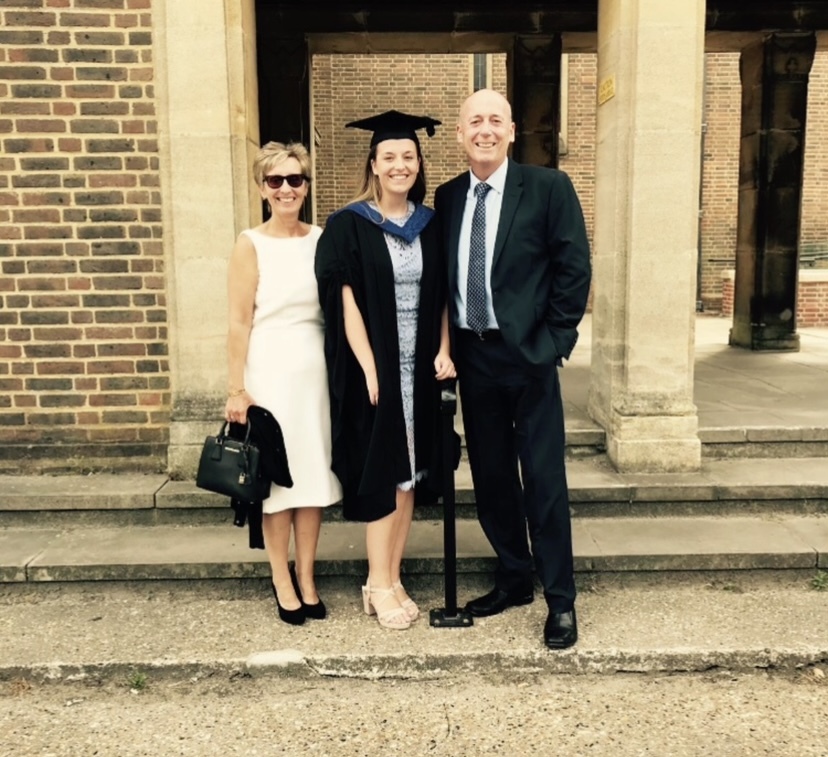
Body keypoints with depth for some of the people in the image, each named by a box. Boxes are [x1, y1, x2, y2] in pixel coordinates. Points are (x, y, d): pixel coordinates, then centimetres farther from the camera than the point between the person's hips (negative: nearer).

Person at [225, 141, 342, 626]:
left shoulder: (321, 239, 8)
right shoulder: (251, 245, -3)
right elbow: (239, 323, -6)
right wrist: (237, 390, -9)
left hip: (315, 369, 4)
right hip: (270, 372, -3)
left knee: (314, 474, 8)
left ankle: (307, 579, 22)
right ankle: (282, 582, 18)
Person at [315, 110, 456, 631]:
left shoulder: (431, 225, 9)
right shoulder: (348, 227, -5)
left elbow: (442, 296, 10)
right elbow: (345, 304, -10)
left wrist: (443, 351, -3)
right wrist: (370, 370, -16)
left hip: (420, 369, 5)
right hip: (373, 368, -4)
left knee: (409, 475, 9)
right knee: (382, 477, 1)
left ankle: (389, 581, 21)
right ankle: (381, 586, 15)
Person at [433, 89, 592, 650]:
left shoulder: (548, 187, -4)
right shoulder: (448, 197, 10)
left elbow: (574, 268, -6)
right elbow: (443, 275, 13)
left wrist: (553, 340, -10)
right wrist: (449, 344, 5)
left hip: (528, 353, -5)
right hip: (472, 355, 5)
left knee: (543, 478, 0)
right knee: (490, 474, 13)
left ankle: (561, 599, 15)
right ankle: (514, 578, 30)